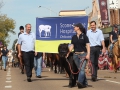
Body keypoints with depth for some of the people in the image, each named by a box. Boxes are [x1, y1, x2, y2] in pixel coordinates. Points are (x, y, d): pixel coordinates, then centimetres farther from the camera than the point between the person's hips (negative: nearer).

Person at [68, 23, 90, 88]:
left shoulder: (84, 36, 0)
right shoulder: (73, 37, 13)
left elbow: (88, 45, -4)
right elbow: (72, 46, 12)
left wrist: (88, 54, -15)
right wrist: (68, 53, -3)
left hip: (83, 54, -5)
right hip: (76, 55, 5)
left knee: (82, 68, -17)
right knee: (80, 69, 6)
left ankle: (80, 82, -30)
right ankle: (85, 83, 14)